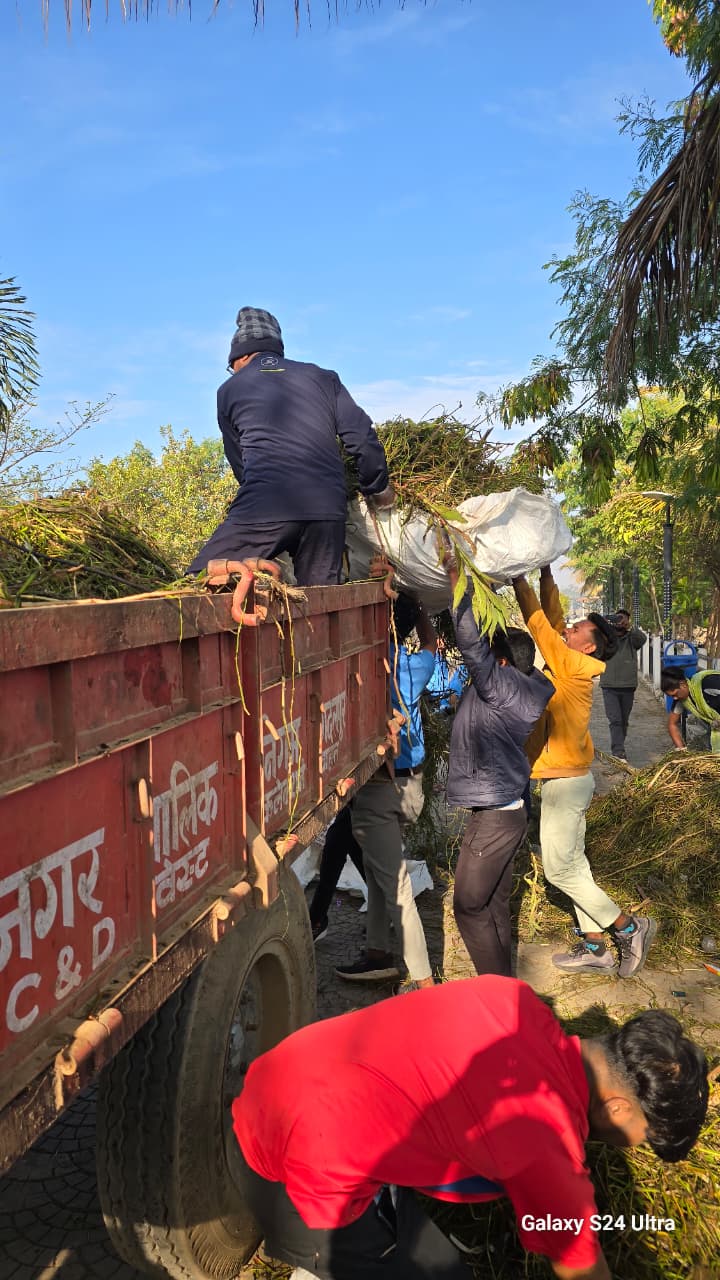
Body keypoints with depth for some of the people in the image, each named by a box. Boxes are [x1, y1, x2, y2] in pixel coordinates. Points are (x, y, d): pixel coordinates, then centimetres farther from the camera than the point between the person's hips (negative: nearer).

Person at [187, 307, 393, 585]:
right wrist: (378, 489, 25)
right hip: (328, 509, 3)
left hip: (263, 509, -3)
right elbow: (363, 439, 10)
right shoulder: (322, 378, 20)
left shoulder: (229, 390, 18)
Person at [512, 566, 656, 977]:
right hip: (569, 778, 9)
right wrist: (547, 573, 7)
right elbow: (552, 617, 11)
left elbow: (538, 620, -17)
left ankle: (629, 927, 9)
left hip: (565, 781, -9)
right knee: (572, 863, 13)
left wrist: (518, 577, -12)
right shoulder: (570, 664, 5)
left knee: (560, 869, -1)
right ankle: (595, 948, 20)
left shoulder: (572, 664, -18)